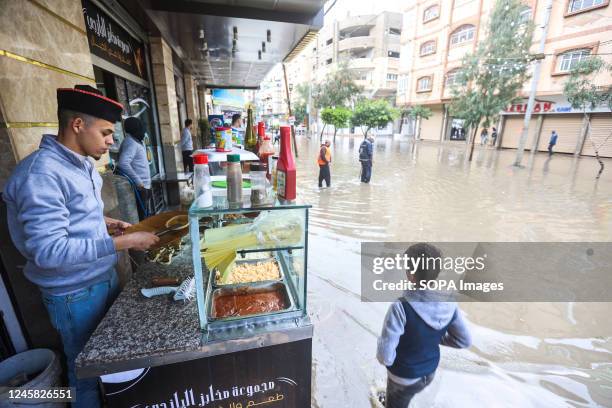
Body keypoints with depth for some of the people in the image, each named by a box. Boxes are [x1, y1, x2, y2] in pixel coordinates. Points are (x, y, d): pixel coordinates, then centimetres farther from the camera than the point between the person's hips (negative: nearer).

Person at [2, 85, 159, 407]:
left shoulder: (82, 164, 3)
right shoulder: (41, 173, -23)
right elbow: (49, 251, -28)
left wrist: (102, 222, 1)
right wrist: (122, 242, -26)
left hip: (105, 277, 8)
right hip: (76, 294, -8)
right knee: (88, 372, 15)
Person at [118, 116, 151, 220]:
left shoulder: (136, 141, 15)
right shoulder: (131, 143, -14)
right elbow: (123, 163, -28)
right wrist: (138, 181, -24)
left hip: (144, 185, 10)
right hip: (140, 187, -10)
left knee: (147, 215, 18)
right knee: (142, 217, -4)